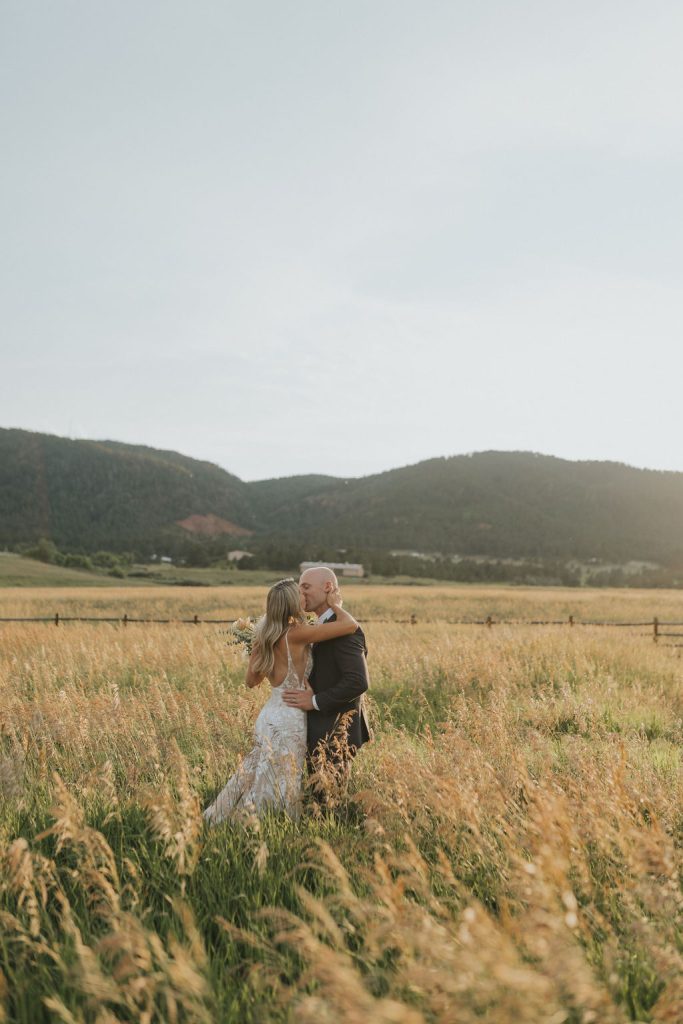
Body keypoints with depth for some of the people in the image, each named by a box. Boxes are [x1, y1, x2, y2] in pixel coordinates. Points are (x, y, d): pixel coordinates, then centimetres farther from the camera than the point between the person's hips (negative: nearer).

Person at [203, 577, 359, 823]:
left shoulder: (264, 637, 2)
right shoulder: (296, 634, -19)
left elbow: (251, 680, 13)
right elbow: (351, 625, -23)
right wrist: (334, 605, -5)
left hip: (269, 717, 8)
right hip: (289, 722, -8)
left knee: (255, 779, 21)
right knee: (281, 789, 6)